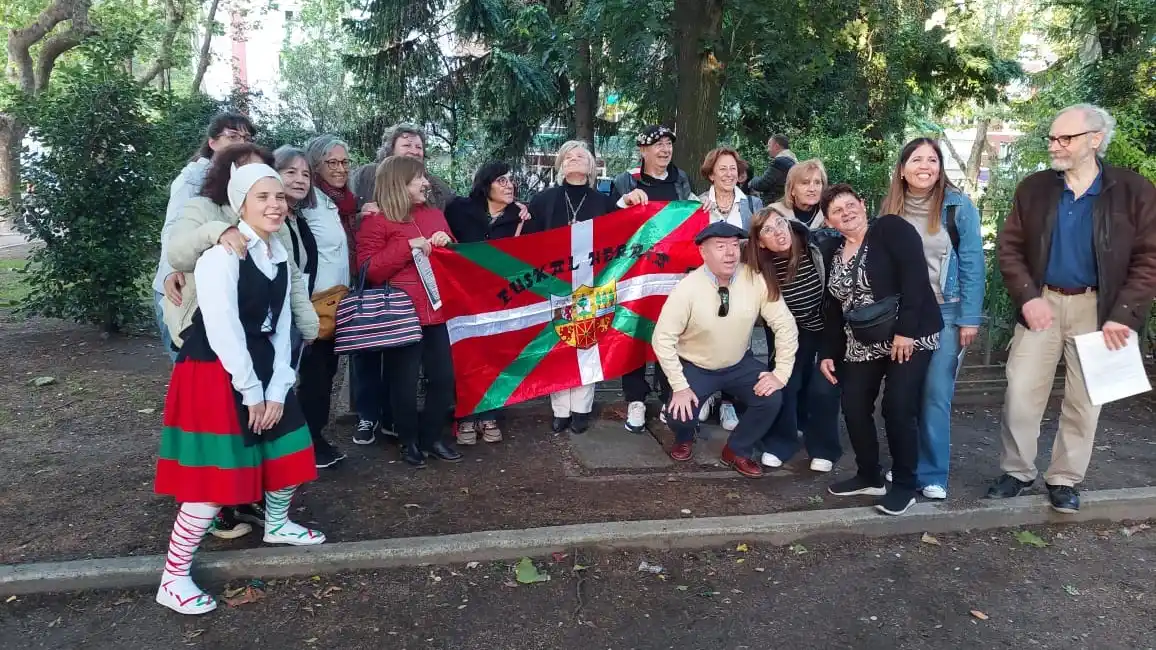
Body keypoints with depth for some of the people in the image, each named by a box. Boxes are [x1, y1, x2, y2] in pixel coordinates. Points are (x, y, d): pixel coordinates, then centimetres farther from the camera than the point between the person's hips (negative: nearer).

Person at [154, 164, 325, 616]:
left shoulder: (279, 255, 7)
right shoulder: (222, 253, -18)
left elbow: (280, 326, 5)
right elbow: (222, 329, -21)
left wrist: (277, 390, -3)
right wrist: (251, 393, -16)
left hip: (261, 367, 8)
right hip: (214, 373, -8)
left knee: (290, 449, 16)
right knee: (216, 478, -7)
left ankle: (277, 525, 44)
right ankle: (173, 580, 9)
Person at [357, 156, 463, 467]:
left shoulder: (435, 215, 14)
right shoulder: (376, 221, -3)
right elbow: (369, 271, -12)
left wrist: (446, 245, -1)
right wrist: (409, 246, -17)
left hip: (438, 311, 6)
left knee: (444, 377, 8)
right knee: (404, 382, 4)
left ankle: (432, 436, 25)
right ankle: (409, 440, 22)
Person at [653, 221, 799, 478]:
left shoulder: (757, 280, -19)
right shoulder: (687, 288, -24)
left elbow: (785, 325, -12)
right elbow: (663, 338, -20)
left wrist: (781, 373, -18)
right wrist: (679, 385, -22)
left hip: (740, 364, 2)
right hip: (695, 367, -2)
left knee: (771, 399, -20)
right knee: (679, 414, -22)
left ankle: (737, 450, 10)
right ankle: (684, 438, 20)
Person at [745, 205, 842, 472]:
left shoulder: (818, 245, -26)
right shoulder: (761, 267, -20)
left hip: (831, 326, -2)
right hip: (792, 331, 2)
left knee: (823, 387, -5)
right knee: (785, 381, -1)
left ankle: (823, 447, 16)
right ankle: (781, 441, 21)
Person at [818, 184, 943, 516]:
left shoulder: (891, 228, -9)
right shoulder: (832, 252, 11)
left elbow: (915, 277, -18)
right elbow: (833, 308, 14)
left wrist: (906, 330, -24)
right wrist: (828, 353, 10)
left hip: (911, 337, -7)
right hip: (861, 345, 7)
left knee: (898, 408, -10)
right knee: (854, 408, 4)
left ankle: (904, 486, 7)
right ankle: (869, 476, 23)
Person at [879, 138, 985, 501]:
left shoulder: (958, 206, -6)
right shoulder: (890, 208, 5)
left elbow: (972, 265, -7)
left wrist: (970, 319, -11)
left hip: (945, 313, -3)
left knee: (935, 396, -3)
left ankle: (932, 475, 8)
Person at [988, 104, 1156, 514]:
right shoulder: (1033, 188, 2)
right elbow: (1009, 247, 3)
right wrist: (1027, 296, -11)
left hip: (1097, 308, -1)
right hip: (1042, 302, 2)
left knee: (1084, 400, 8)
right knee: (1020, 395, 1)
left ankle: (1064, 480, 23)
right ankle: (1017, 472, 18)